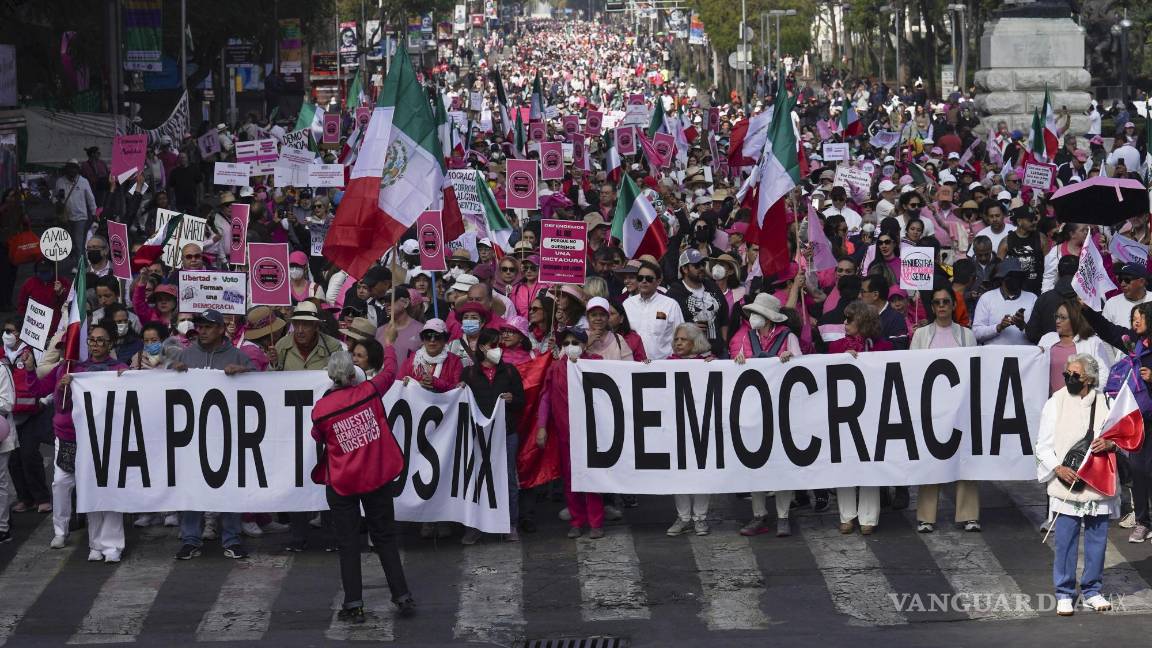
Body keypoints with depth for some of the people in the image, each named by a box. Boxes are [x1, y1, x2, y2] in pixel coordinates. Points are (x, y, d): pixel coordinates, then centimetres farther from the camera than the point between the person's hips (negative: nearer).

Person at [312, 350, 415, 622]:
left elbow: (317, 437, 6)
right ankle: (402, 597, 13)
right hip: (377, 477, 2)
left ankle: (353, 605, 3)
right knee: (385, 538, 13)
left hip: (341, 483, -2)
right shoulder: (369, 391, -12)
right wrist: (389, 349, 27)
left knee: (347, 543, 7)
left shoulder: (321, 410, -15)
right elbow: (390, 371, 9)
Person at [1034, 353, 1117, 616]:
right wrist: (1058, 468, -15)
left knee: (1097, 540, 8)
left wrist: (1111, 443, -12)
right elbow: (1043, 446, 1)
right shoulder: (1056, 403, -1)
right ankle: (1064, 594, 11)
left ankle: (1092, 591, 22)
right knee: (1065, 541, 0)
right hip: (1066, 485, -2)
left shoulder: (1104, 403, 1)